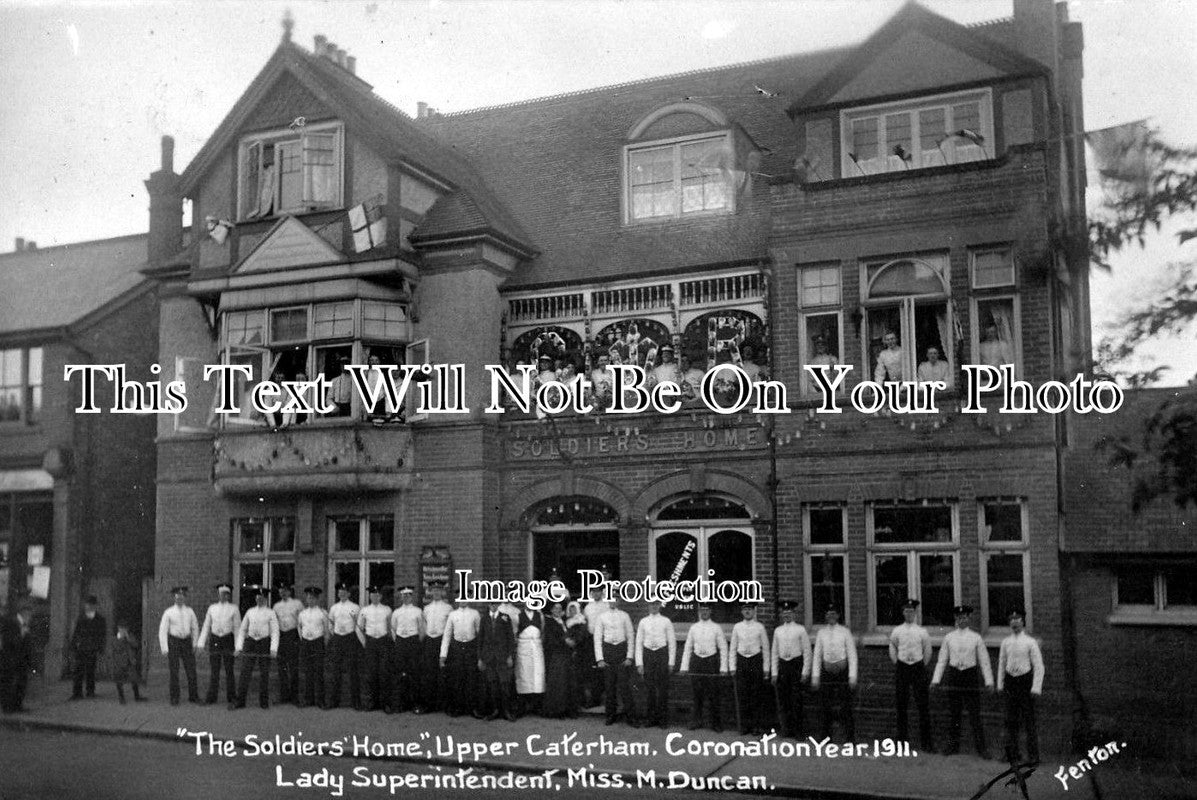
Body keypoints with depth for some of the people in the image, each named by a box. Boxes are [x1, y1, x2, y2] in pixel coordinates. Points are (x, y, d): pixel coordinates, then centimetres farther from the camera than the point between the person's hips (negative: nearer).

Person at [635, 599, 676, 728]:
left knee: (663, 688, 0)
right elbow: (638, 643, 8)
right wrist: (639, 663, 1)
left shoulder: (666, 621, 2)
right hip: (648, 654, 2)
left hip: (662, 654, -2)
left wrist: (671, 662, -2)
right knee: (649, 688, 4)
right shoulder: (643, 622, 7)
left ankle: (662, 718, 10)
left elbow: (672, 642, 3)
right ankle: (650, 718, 15)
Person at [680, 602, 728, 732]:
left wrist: (723, 668, -6)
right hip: (696, 660, 2)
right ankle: (697, 720, 18)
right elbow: (687, 648, 9)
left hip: (711, 661, -2)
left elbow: (723, 648, 1)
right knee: (697, 692, 6)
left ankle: (716, 723, 10)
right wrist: (684, 666, 4)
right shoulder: (693, 628, 7)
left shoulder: (716, 628, 1)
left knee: (713, 693, 0)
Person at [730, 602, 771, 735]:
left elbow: (766, 648, 5)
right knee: (742, 695, 1)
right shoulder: (737, 627, 6)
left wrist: (766, 668, 2)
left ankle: (756, 725, 10)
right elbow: (732, 648, 10)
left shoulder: (760, 627, 1)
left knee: (756, 695, 1)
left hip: (756, 661, -1)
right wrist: (732, 667, 4)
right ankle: (744, 725, 9)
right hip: (741, 661, 1)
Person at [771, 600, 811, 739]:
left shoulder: (800, 630, 0)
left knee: (796, 700, -1)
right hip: (782, 665, 3)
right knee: (782, 699, 1)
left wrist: (805, 671, -7)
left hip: (796, 664, -3)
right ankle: (786, 729, 10)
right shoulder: (778, 631, 10)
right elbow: (774, 653, 13)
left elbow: (807, 651, -1)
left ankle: (797, 731, 6)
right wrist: (774, 672, 7)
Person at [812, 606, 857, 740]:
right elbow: (816, 655, 8)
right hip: (826, 670, 2)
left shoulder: (845, 632, -1)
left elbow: (852, 655, -1)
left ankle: (850, 738, 6)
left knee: (846, 706, -3)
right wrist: (815, 676, 3)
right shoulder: (821, 633, 6)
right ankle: (826, 737, 18)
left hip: (842, 670, -2)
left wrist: (852, 676, -7)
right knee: (826, 706, 6)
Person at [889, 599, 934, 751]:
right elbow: (892, 650, 14)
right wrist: (897, 665, 8)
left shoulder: (922, 631, 2)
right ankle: (902, 739, 14)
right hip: (901, 667, 1)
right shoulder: (896, 631, 5)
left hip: (918, 666, -1)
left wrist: (922, 667, 6)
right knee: (901, 705, 4)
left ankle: (926, 742, 3)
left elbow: (928, 652, 9)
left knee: (922, 705, -3)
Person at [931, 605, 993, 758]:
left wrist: (989, 681, -4)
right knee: (954, 713, 7)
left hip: (970, 675, -2)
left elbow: (984, 660, 2)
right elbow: (942, 660, 8)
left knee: (975, 714, -3)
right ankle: (953, 745, 17)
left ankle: (981, 747, 4)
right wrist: (936, 679, 3)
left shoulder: (976, 637, 0)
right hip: (954, 675, 2)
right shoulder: (949, 637, 5)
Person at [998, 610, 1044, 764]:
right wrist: (1000, 684, 13)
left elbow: (1039, 666, -6)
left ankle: (1033, 756, 8)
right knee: (1011, 720, 7)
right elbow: (1002, 663, 16)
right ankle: (1012, 754, 16)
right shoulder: (1006, 642, 8)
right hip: (1010, 681, 4)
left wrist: (1036, 687, -11)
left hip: (1026, 681, -4)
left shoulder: (1030, 642, -5)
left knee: (1029, 720, 0)